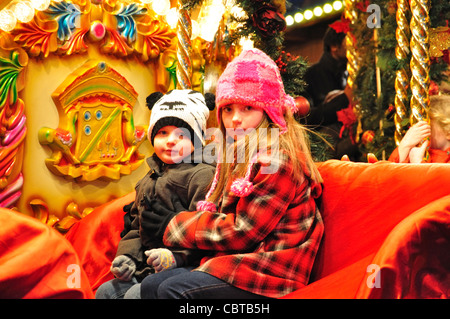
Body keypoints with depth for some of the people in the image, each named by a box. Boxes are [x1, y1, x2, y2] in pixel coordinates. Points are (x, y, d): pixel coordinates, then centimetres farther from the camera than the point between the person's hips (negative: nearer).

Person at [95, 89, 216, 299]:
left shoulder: (203, 175, -7)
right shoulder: (149, 181, 20)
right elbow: (135, 227, 23)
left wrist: (177, 256, -28)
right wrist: (126, 256, 6)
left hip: (186, 267, -8)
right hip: (147, 268, 8)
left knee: (137, 294, -25)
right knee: (106, 291, -3)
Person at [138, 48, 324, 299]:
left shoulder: (278, 160, -15)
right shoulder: (239, 157, 15)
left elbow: (242, 231, -17)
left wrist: (176, 224, -6)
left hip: (270, 275, -9)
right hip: (237, 261, 9)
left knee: (173, 289, -23)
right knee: (151, 285, -3)